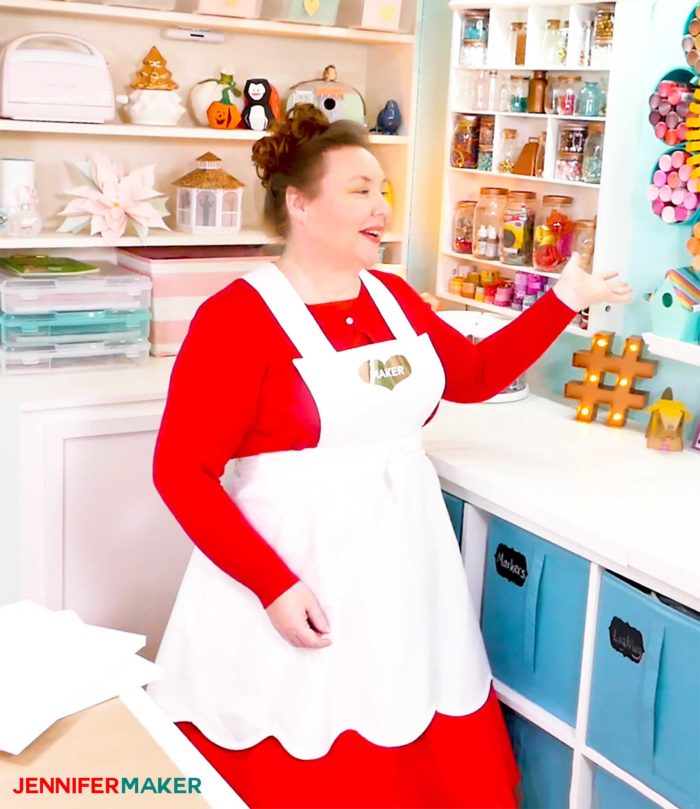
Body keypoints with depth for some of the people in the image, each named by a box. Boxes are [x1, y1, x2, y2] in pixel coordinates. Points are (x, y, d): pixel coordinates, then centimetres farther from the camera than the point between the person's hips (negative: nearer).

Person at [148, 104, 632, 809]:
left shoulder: (393, 298, 8)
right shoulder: (238, 315, -14)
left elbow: (475, 375, 21)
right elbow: (181, 471, -16)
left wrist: (562, 302, 14)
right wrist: (274, 587, -21)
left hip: (401, 567, 7)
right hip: (295, 579, -6)